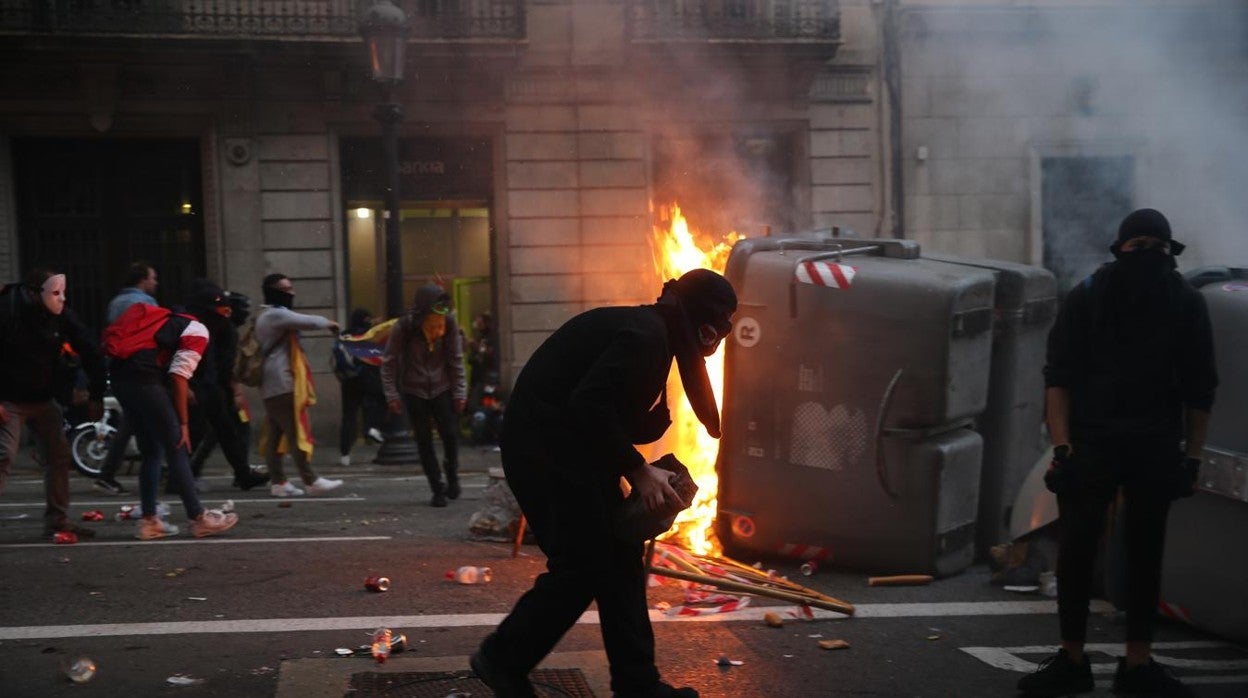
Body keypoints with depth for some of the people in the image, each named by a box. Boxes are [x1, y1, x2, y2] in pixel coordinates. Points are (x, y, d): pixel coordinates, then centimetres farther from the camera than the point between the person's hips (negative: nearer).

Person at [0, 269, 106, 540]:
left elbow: (90, 352, -1)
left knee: (59, 454, 5)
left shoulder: (62, 317, -8)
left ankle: (57, 520, 14)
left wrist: (96, 396, -2)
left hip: (44, 400, 5)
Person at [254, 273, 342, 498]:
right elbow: (309, 322, -17)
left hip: (273, 385, 11)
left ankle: (278, 482, 9)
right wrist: (329, 323, 2)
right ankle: (311, 481, -11)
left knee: (275, 434, 8)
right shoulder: (276, 315, -13)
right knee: (297, 432, -10)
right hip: (282, 383, -11)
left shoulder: (267, 316, 22)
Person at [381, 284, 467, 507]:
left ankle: (452, 474, 21)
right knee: (423, 440, 0)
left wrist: (460, 391, -2)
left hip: (442, 388, 1)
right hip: (414, 390, -1)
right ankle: (437, 489, 8)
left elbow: (456, 360, -2)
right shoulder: (403, 328, -18)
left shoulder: (450, 326, -13)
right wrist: (392, 394, -10)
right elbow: (389, 363, -8)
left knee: (450, 434, -6)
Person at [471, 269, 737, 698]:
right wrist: (637, 471, -23)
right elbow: (590, 403, -29)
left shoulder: (651, 333, 13)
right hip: (545, 447, -10)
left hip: (573, 446, 10)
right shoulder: (645, 336, -18)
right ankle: (501, 658, 10)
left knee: (619, 560, 9)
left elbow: (625, 414, 14)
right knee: (582, 568, -6)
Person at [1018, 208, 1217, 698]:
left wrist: (1192, 454, 2)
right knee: (1075, 550, -3)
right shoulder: (1086, 299, -1)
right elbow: (1058, 376, -3)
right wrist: (1062, 443, -10)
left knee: (1145, 553, 8)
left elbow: (1199, 387, 6)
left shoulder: (1187, 304, 3)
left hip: (1156, 449, 2)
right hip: (1091, 442, -1)